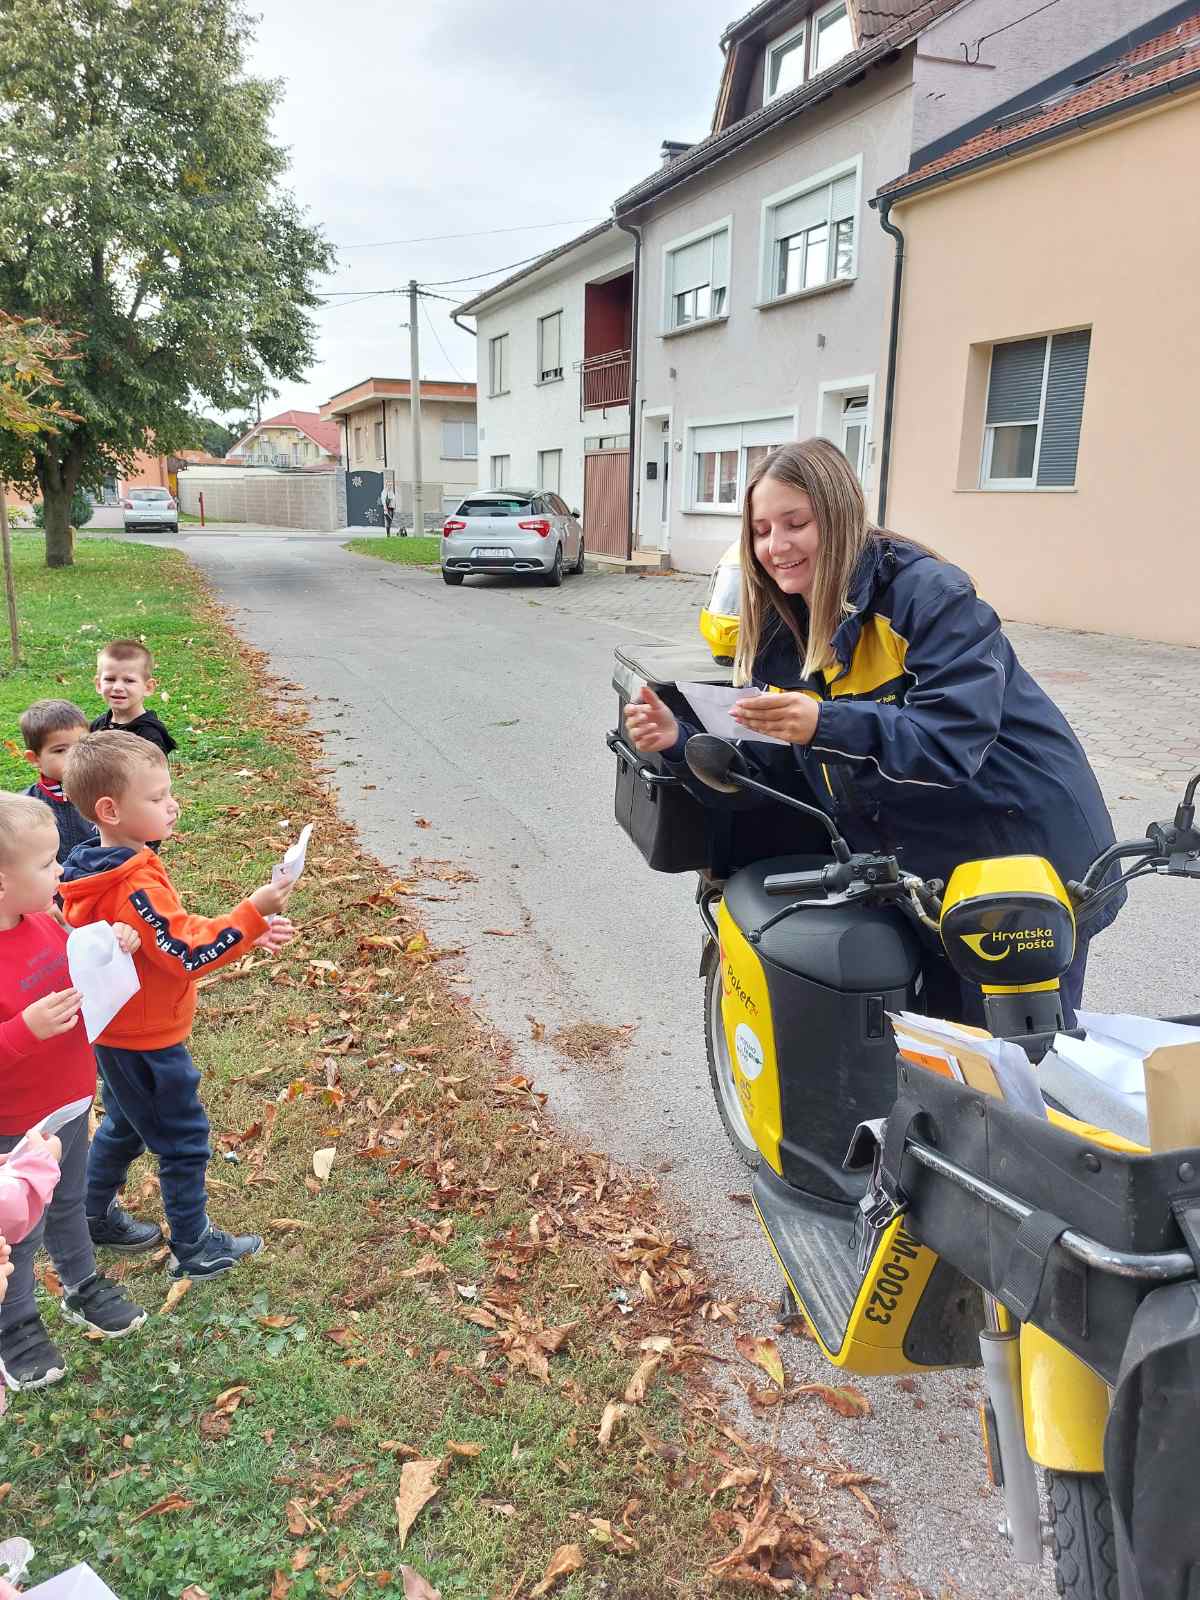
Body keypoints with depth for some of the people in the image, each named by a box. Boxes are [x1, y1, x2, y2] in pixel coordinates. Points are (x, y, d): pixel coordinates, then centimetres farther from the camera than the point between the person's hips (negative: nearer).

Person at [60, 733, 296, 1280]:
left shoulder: (101, 871, 1)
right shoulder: (136, 886, -31)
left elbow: (176, 933, 6)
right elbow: (190, 954, -30)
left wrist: (250, 931, 0)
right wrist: (253, 912, -31)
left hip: (118, 1035, 9)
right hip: (148, 1043, -9)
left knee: (125, 1126, 27)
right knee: (183, 1140, 7)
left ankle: (91, 1220, 44)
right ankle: (195, 1250, 23)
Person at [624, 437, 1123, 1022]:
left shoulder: (930, 594, -18)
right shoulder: (779, 629, 2)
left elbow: (952, 740, -29)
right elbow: (759, 764, 1)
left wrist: (826, 725, -43)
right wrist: (679, 740, -17)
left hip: (1024, 858, -6)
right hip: (913, 874, 6)